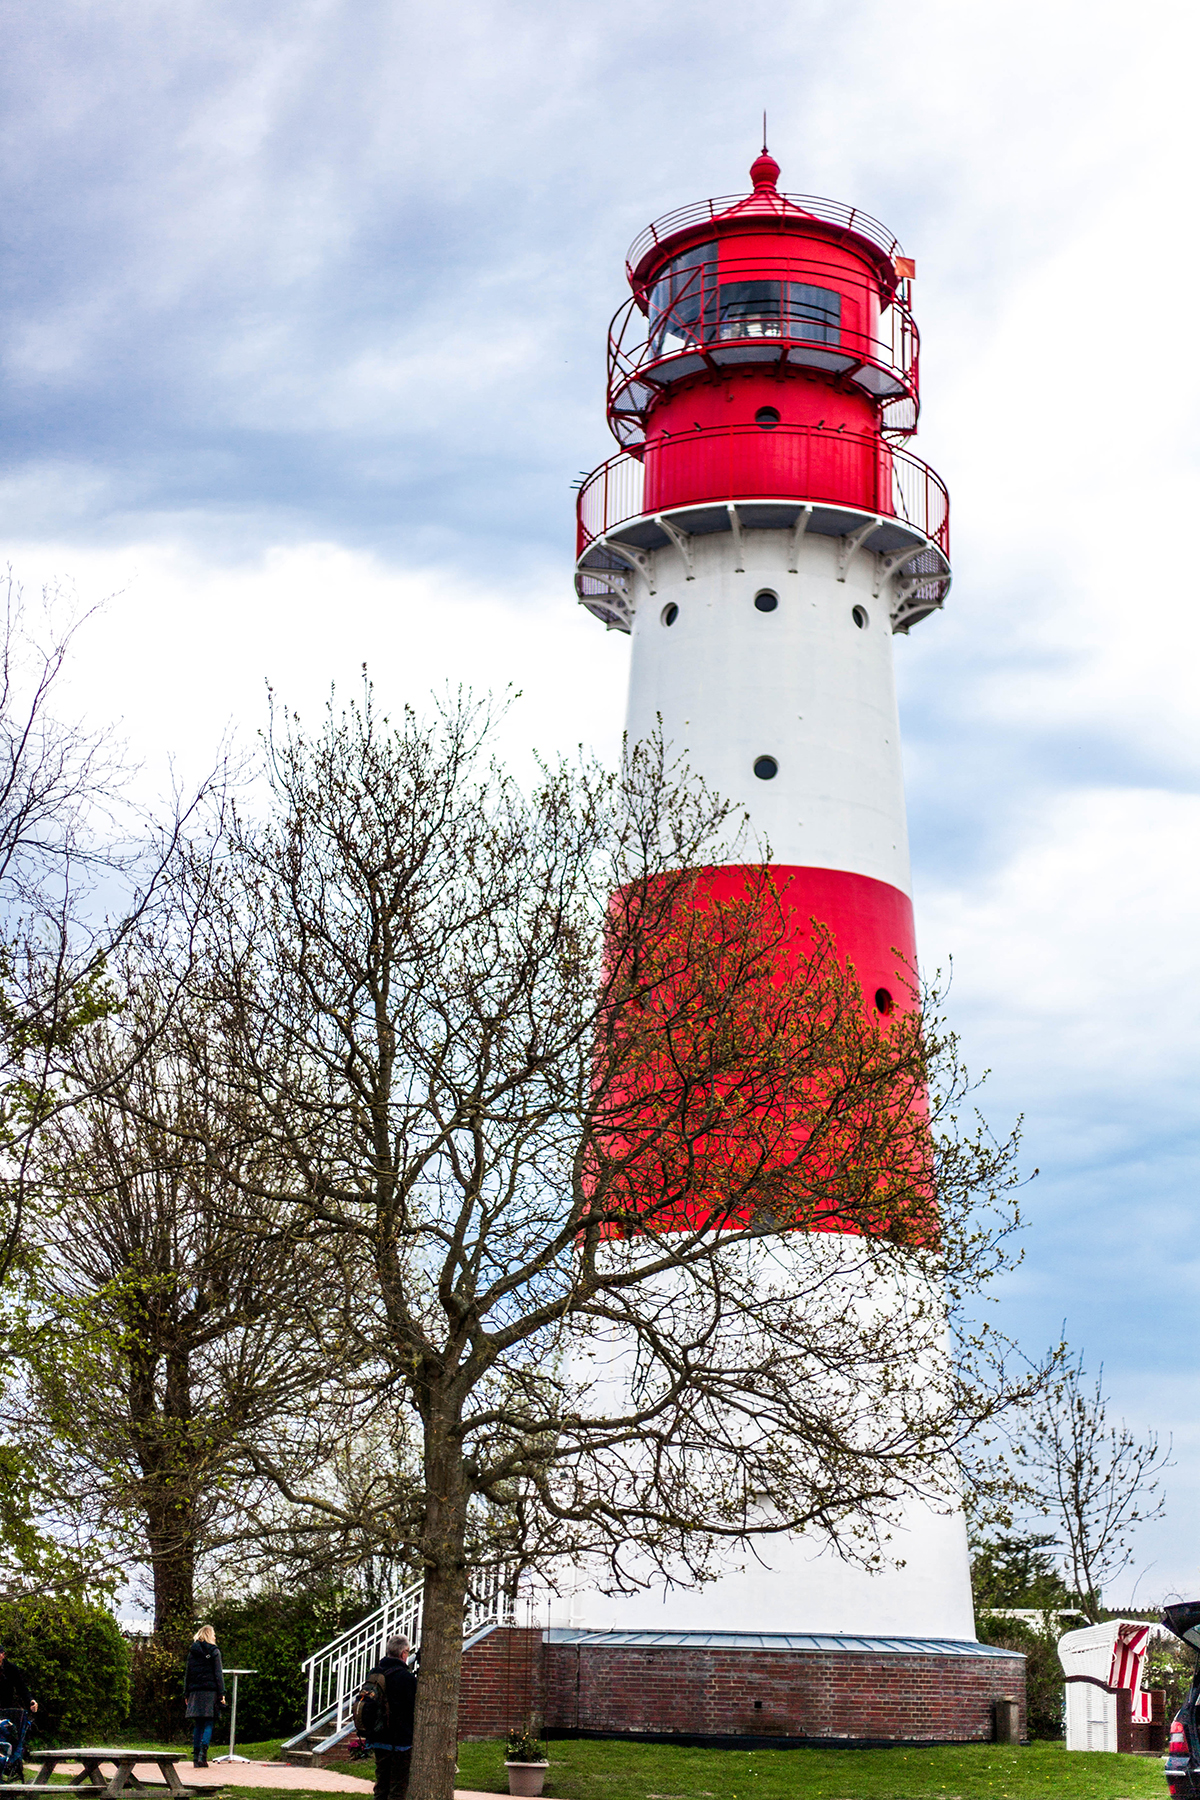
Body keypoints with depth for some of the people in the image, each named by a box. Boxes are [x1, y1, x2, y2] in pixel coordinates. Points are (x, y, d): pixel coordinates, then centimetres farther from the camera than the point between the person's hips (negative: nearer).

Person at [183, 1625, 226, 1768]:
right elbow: (218, 1674, -4)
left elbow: (187, 1673, 11)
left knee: (198, 1724, 8)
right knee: (208, 1724, -2)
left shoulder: (192, 1652, 11)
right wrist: (221, 1693, -3)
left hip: (195, 1692, 4)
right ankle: (202, 1754, -17)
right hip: (210, 1691, -4)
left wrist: (186, 1694, 14)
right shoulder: (214, 1651, -1)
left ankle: (196, 1756, 2)